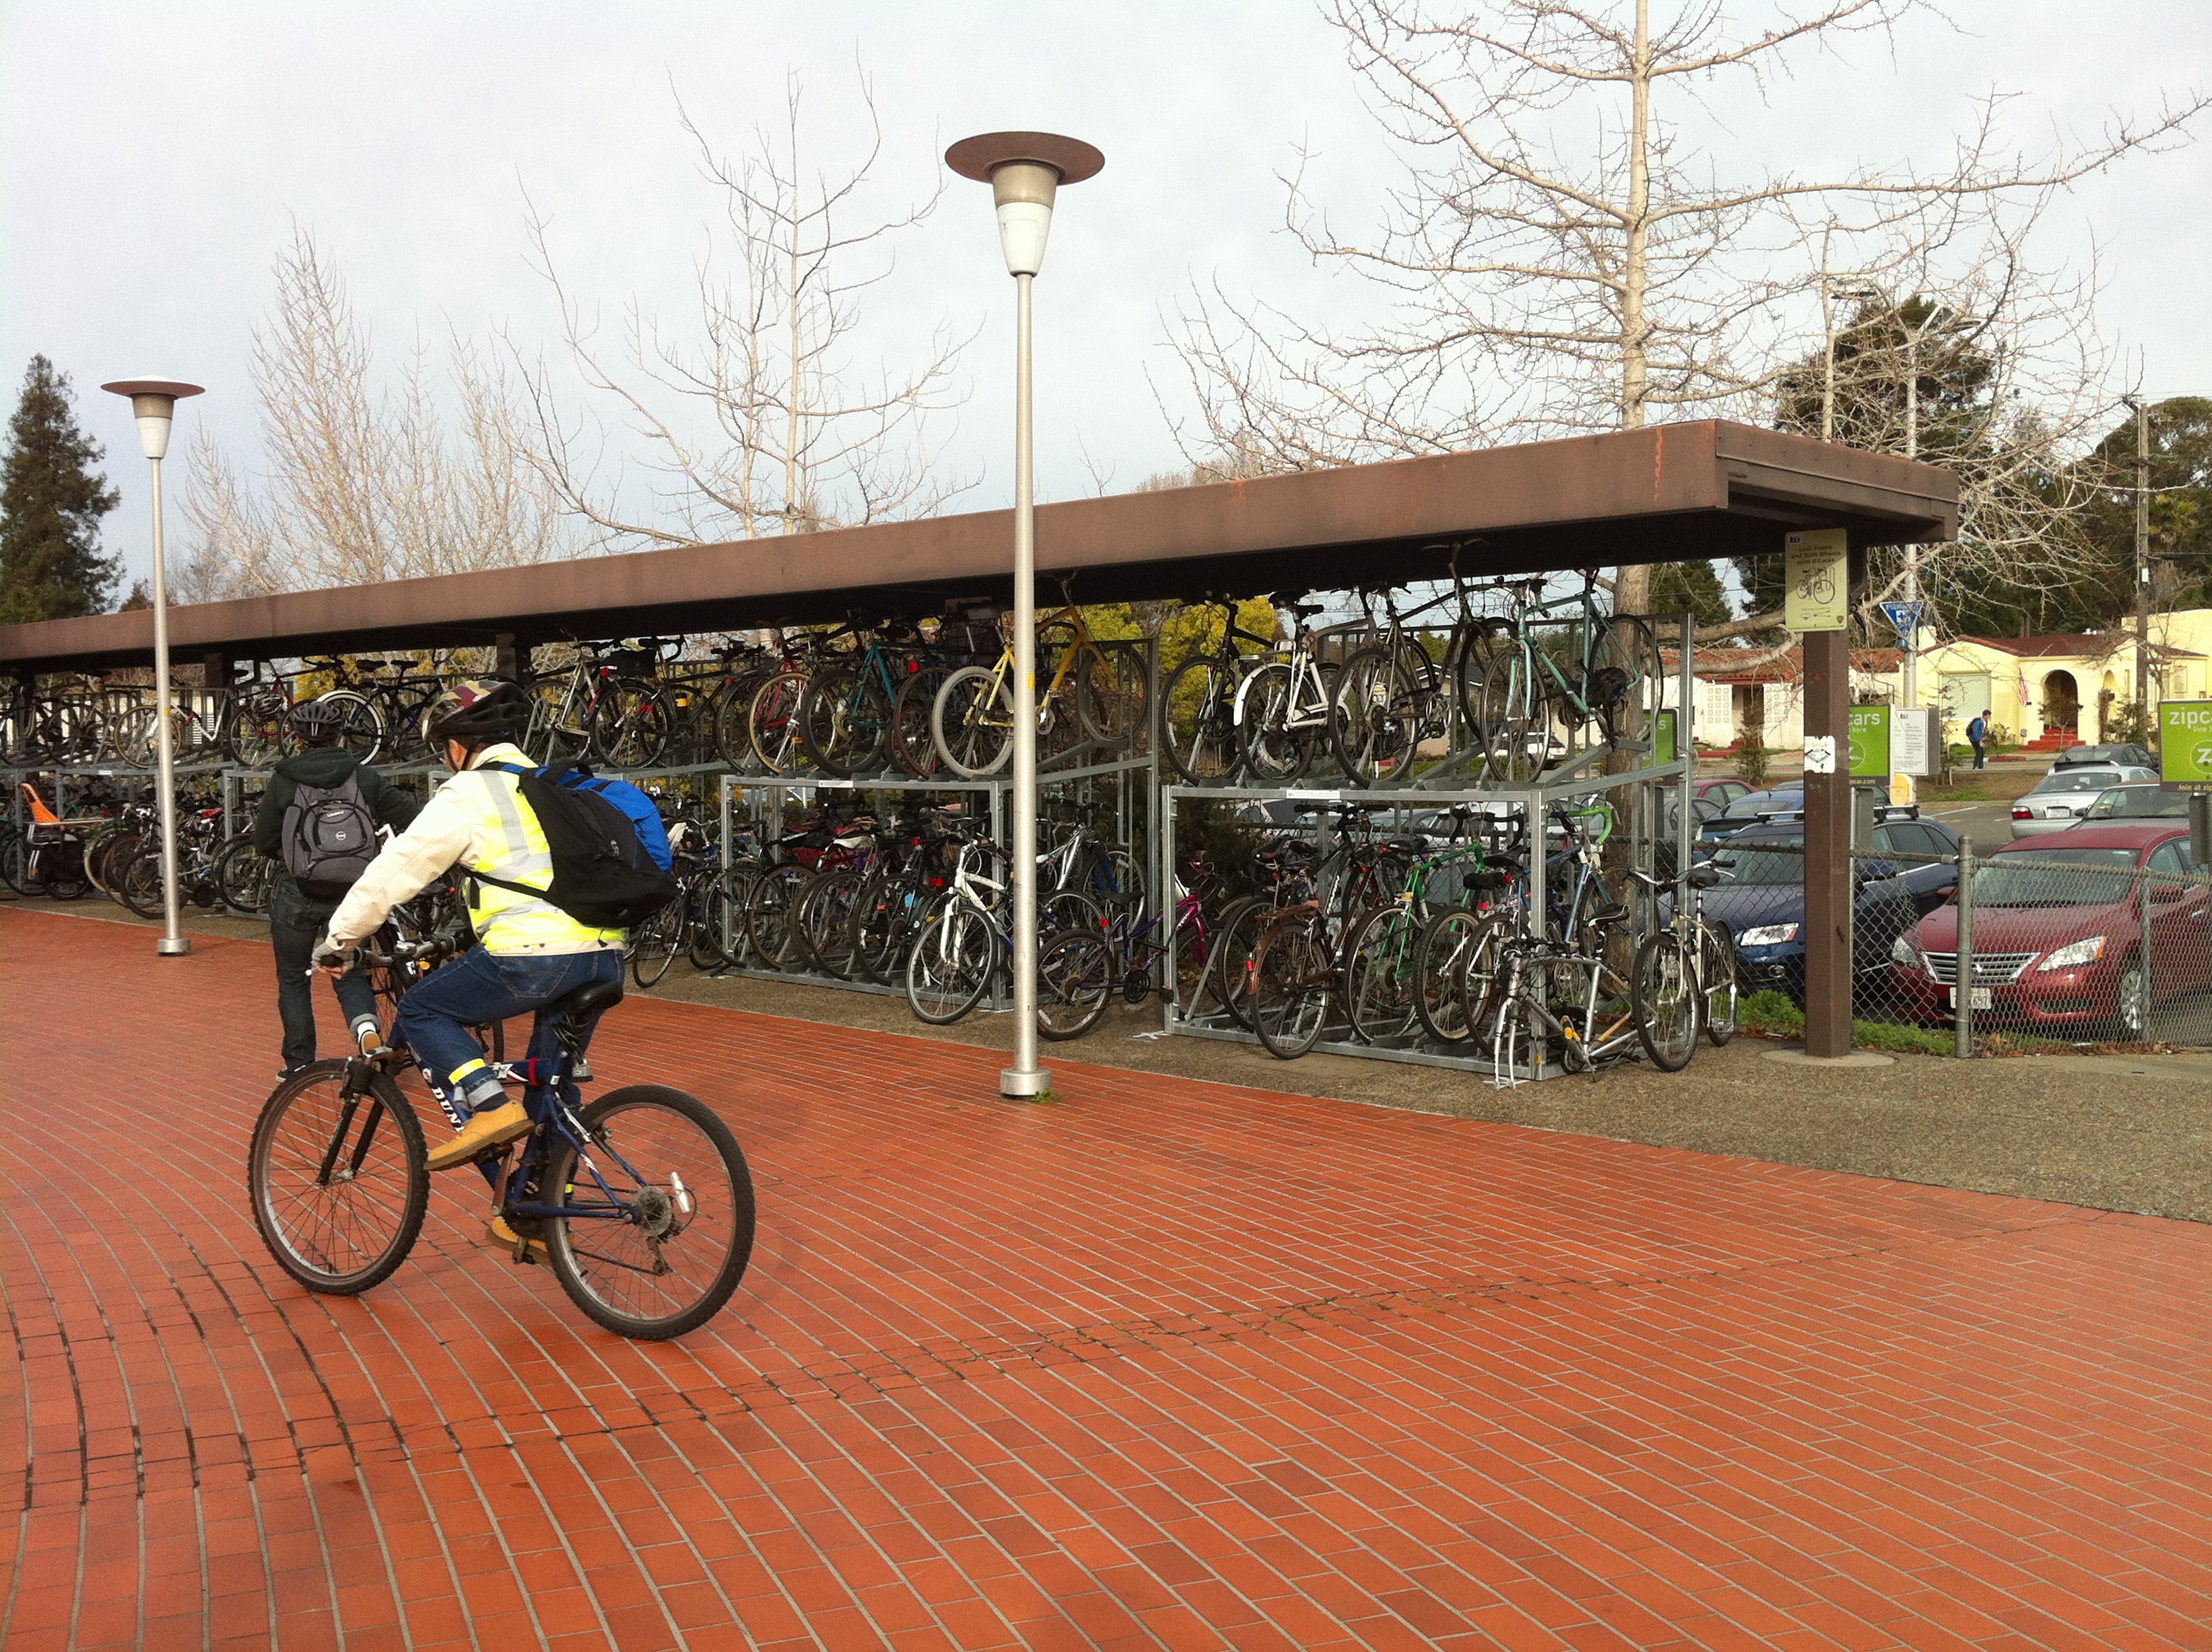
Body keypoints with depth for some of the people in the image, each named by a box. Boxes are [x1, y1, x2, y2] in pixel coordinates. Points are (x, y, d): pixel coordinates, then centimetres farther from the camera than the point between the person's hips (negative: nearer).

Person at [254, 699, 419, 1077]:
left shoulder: (283, 781, -4)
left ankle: (298, 1064, 19)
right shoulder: (363, 777, 0)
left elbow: (263, 844, 0)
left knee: (293, 979, 15)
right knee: (351, 974, 14)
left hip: (297, 895, -1)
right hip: (352, 895, 2)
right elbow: (413, 817, -5)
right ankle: (367, 1027, -15)